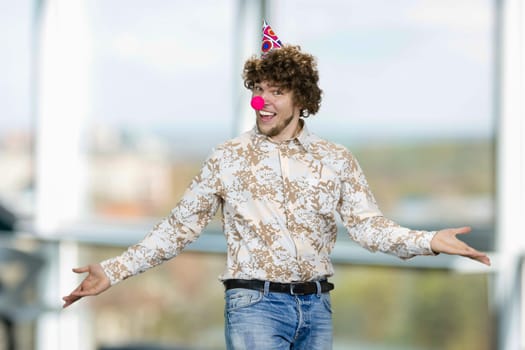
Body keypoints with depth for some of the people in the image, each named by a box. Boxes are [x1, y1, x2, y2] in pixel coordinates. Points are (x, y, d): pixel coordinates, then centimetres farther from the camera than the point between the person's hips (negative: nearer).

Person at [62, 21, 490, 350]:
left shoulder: (335, 159, 6)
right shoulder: (228, 158, 2)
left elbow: (368, 225, 2)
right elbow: (179, 226, 5)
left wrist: (430, 241, -14)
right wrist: (115, 270, -3)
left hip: (316, 306, 3)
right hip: (255, 304, -3)